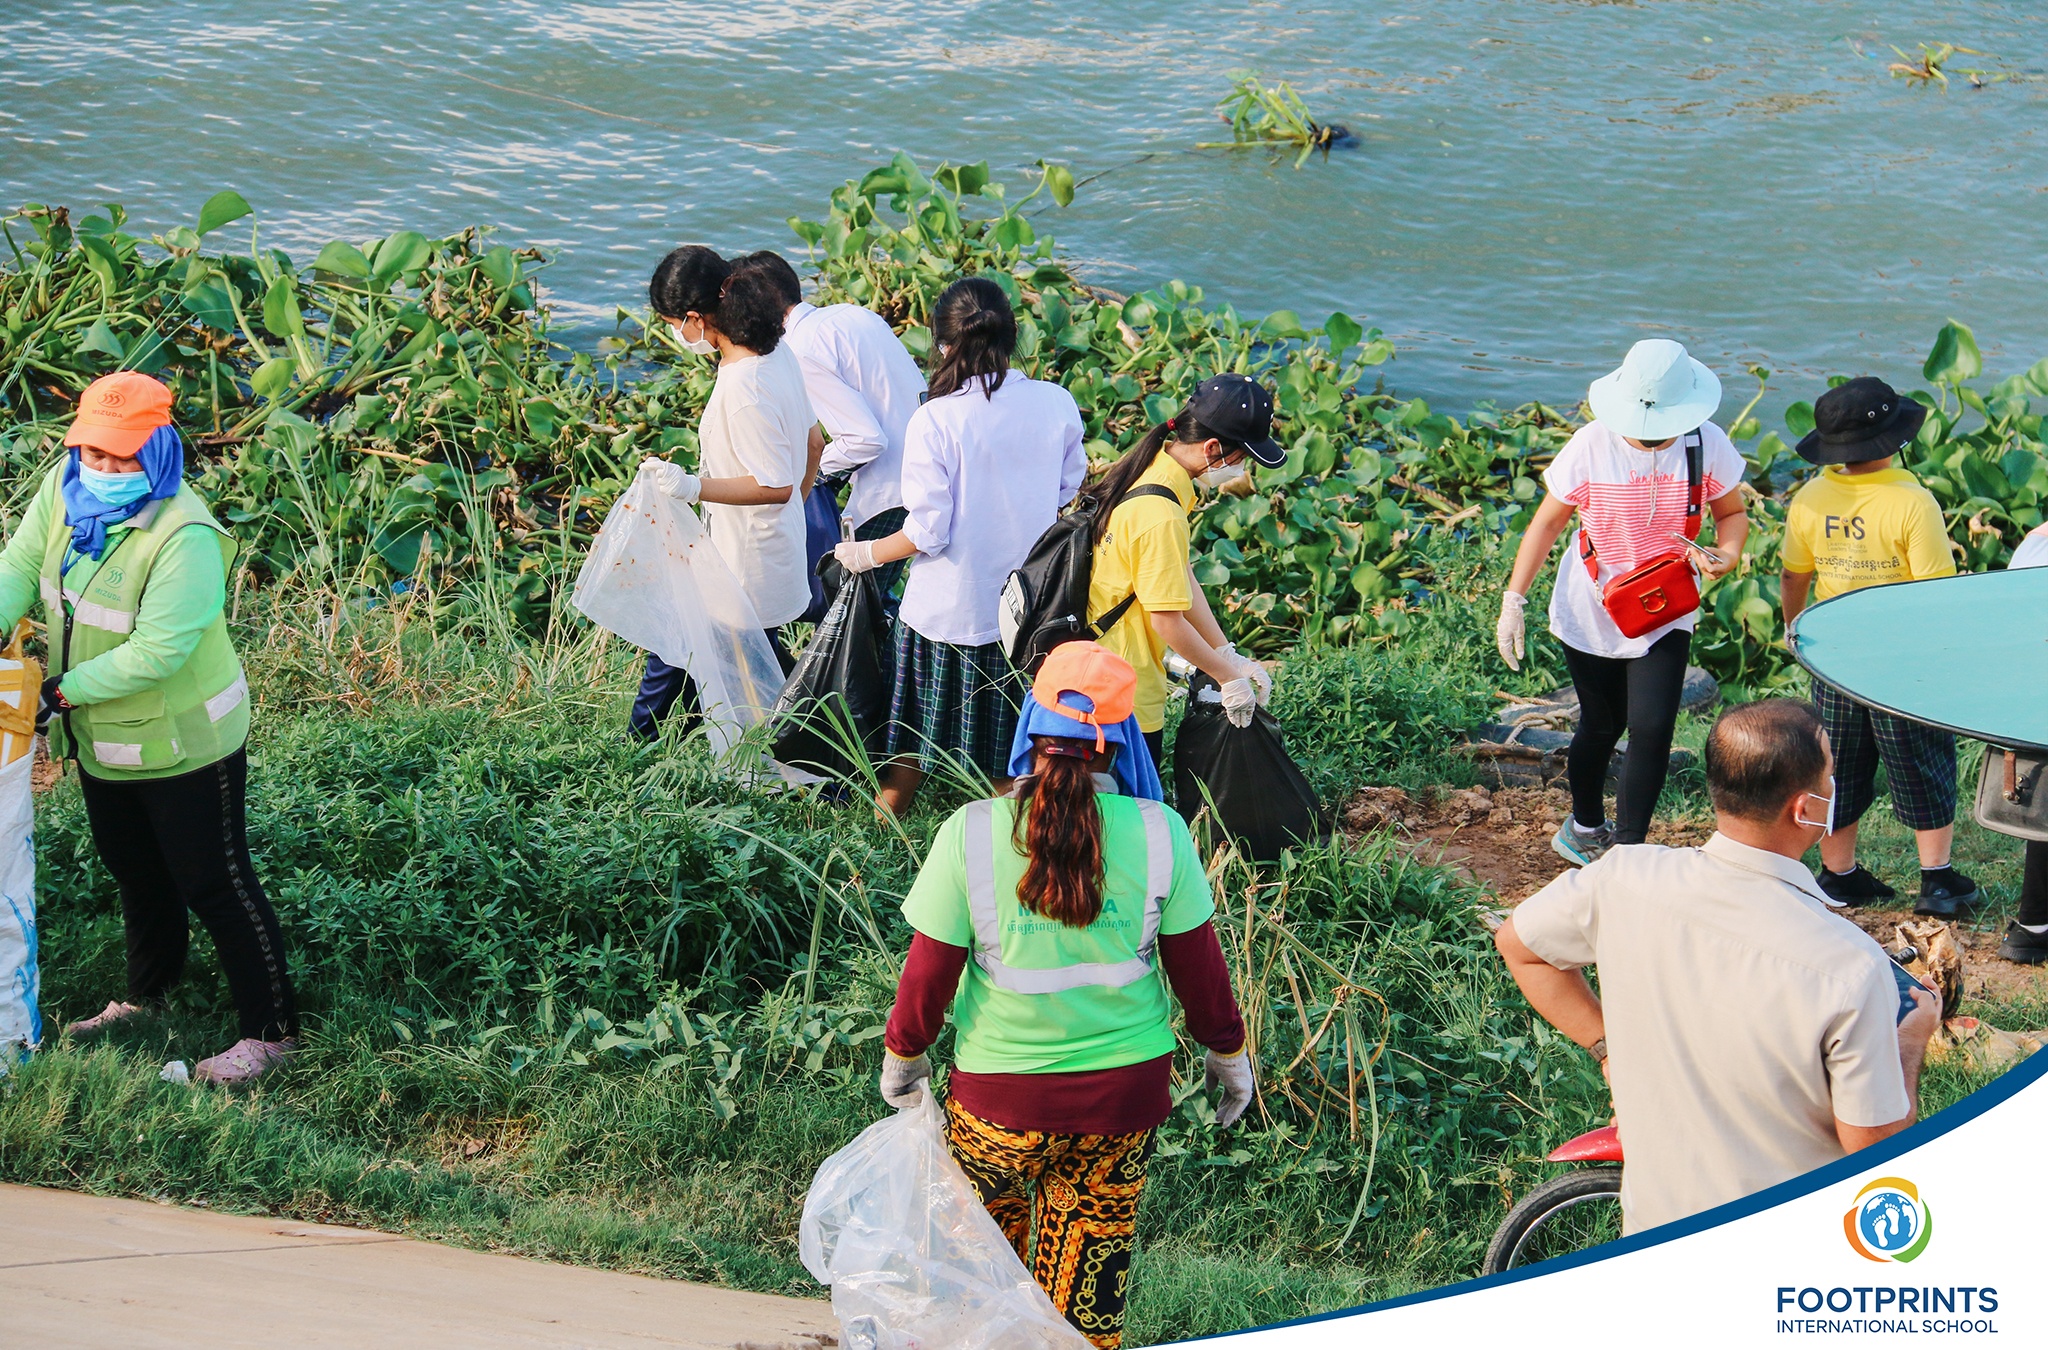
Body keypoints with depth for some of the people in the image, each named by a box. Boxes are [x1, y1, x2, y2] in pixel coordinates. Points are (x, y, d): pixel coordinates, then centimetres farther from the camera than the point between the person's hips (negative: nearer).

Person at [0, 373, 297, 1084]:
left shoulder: (185, 536, -30)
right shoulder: (66, 489, -7)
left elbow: (156, 651, -32)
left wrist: (63, 691, -29)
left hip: (181, 743, -8)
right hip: (101, 740, 8)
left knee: (213, 884, 0)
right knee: (135, 872, 26)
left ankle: (271, 1031, 11)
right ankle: (146, 995, 47)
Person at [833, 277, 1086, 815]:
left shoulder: (935, 421, -20)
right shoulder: (1057, 405, -8)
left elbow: (927, 532, -17)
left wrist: (866, 554, 0)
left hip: (950, 604, -3)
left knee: (917, 729, 16)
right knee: (1007, 737, 18)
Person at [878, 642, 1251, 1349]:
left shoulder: (971, 833, -16)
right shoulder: (1159, 832, -13)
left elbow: (929, 972, -8)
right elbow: (1197, 967, -3)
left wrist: (902, 1055, 10)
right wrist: (1227, 1055, 14)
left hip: (999, 1093, -1)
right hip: (1127, 1090, 1)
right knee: (1093, 1250, 17)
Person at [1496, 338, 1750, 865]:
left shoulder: (1708, 446, -14)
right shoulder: (1592, 446, -18)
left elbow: (1732, 513, 3)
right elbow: (1548, 523, -7)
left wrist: (1725, 554, -20)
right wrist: (1513, 600, -11)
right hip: (1591, 612, -1)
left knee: (1651, 728, -11)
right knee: (1602, 725, 14)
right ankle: (1585, 827, 40)